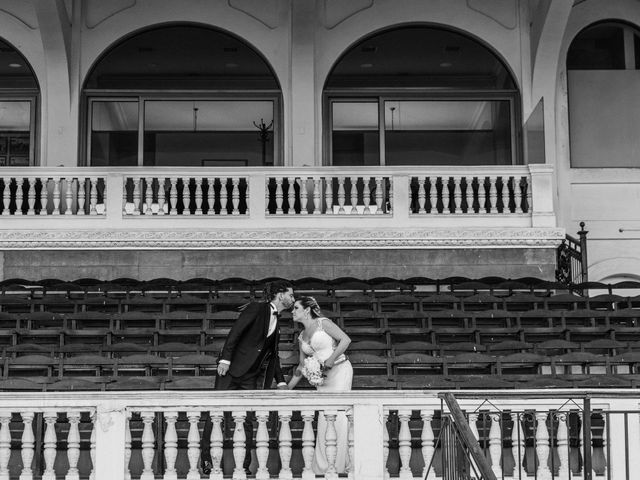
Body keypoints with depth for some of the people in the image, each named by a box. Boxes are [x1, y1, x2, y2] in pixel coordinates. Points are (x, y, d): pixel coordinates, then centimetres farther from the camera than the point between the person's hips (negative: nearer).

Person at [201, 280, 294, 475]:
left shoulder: (276, 322, 19)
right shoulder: (256, 309, -4)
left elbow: (273, 355, 25)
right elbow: (235, 332, -13)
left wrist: (281, 382, 19)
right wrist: (225, 358, -23)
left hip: (250, 378, 7)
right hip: (232, 369, -7)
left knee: (247, 421, 1)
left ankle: (244, 466, 5)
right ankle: (206, 459, 1)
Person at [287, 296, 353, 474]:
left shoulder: (323, 323, -6)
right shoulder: (301, 337, 14)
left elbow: (345, 340, -13)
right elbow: (302, 366, 20)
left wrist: (330, 360, -18)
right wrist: (288, 388, 17)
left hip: (339, 371, -7)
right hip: (322, 378, 7)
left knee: (337, 415, -9)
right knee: (324, 418, 4)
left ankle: (339, 466, -6)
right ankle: (322, 467, 9)